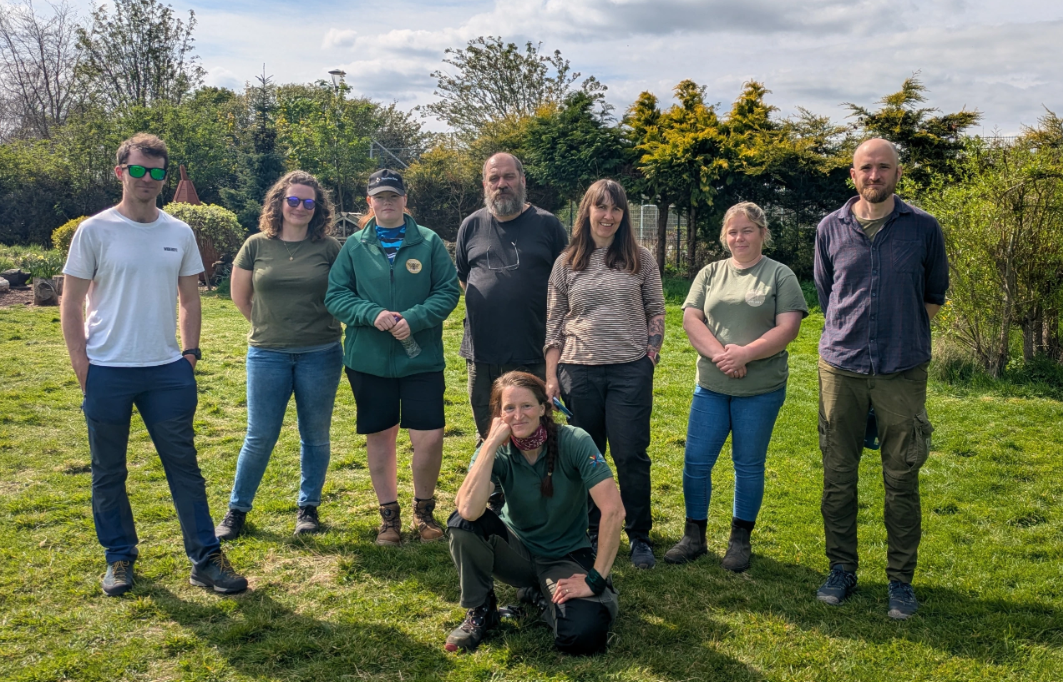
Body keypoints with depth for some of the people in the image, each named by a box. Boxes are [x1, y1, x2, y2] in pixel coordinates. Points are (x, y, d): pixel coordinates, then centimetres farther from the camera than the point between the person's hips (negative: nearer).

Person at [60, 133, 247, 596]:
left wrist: (190, 354, 5)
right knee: (108, 473, 10)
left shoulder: (180, 234, 5)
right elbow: (71, 305, -2)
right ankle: (119, 558, 25)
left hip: (168, 371, 2)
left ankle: (206, 559, 13)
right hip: (107, 373, -2)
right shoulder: (94, 231, -4)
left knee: (185, 467, 5)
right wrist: (82, 368, -7)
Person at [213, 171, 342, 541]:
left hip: (320, 354, 0)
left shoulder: (329, 247, -1)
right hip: (267, 354, 0)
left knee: (315, 435, 9)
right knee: (260, 436, 3)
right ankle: (237, 510, 19)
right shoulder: (257, 246, 2)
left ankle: (308, 507, 24)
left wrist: (319, 325, 6)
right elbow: (240, 297, 12)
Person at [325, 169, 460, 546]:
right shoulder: (354, 246, 5)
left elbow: (449, 291, -3)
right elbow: (335, 295, 0)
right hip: (369, 360, 1)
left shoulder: (429, 242, 2)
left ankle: (424, 510, 20)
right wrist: (372, 314, -17)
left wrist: (414, 318, -17)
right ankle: (389, 514, 26)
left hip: (422, 359, -1)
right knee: (379, 436, 10)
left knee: (429, 437, -4)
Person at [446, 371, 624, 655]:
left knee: (582, 636, -30)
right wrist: (491, 443, -32)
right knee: (462, 522, -27)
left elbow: (613, 510, -26)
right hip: (517, 549, 2)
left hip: (566, 556, -2)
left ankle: (540, 595, 6)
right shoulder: (496, 453, -14)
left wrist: (595, 579, -26)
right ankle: (480, 610, -2)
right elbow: (469, 510, -33)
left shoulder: (574, 442, -21)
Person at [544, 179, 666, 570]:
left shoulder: (640, 259, 5)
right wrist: (551, 375, 2)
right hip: (579, 372, 1)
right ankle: (591, 532, 25)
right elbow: (554, 321, 7)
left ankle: (639, 537, 14)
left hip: (630, 371, -1)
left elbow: (656, 312, 10)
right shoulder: (566, 263, 6)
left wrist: (651, 355, 0)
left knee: (631, 455, -1)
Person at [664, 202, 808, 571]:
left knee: (749, 465, 8)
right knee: (695, 461, 3)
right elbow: (691, 319, 1)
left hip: (761, 388, -3)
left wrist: (745, 354, -19)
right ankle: (694, 536, 19)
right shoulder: (711, 273, 10)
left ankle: (740, 540, 23)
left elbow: (788, 328, -9)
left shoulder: (780, 275, 0)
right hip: (711, 385, 3)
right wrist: (719, 353, -15)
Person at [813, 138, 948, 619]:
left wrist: (901, 332, 8)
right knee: (838, 475, 6)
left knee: (901, 480, 3)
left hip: (902, 371, -1)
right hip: (841, 368, 1)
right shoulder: (830, 229, 6)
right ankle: (841, 570, 21)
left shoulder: (924, 228, 2)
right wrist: (850, 333, 11)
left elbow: (934, 296, 13)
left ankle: (901, 579, 17)